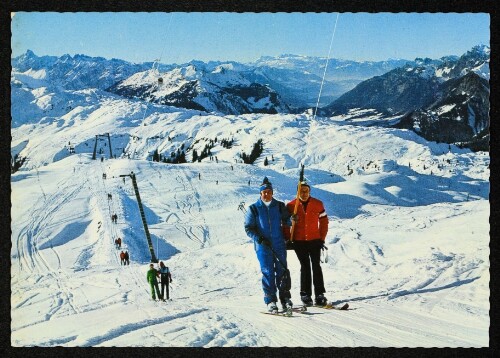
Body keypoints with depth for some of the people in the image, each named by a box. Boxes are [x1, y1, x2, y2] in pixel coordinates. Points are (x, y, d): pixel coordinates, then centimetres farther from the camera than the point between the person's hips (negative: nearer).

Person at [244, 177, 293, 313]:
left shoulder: (279, 206, 8)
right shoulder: (254, 209, 3)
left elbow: (287, 221, 12)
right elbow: (248, 228, 3)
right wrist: (259, 239, -10)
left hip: (279, 245, 2)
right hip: (263, 246, -2)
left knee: (282, 271, 1)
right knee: (267, 272, -3)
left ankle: (285, 298, 10)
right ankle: (270, 301, 1)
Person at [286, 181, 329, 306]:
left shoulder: (317, 204, 1)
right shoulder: (291, 206, -1)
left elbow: (324, 221, 8)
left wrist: (322, 238, 4)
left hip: (314, 240, 1)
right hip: (299, 242, -1)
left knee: (316, 266, -4)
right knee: (305, 267, -1)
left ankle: (319, 294, -2)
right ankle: (305, 294, 5)